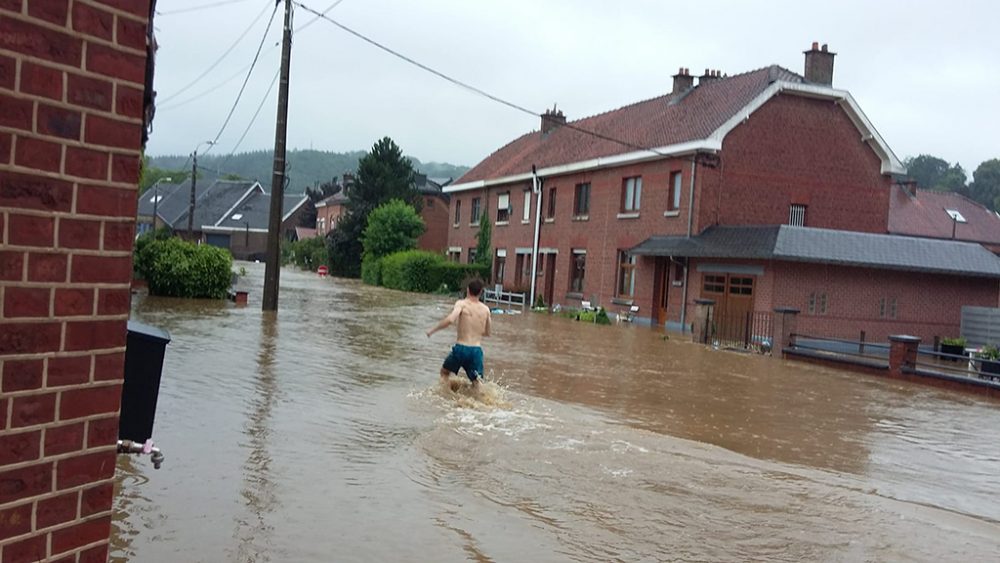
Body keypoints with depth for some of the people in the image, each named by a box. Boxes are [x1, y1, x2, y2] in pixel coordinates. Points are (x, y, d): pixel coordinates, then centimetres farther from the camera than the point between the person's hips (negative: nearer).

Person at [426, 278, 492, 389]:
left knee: (444, 372, 22)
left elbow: (450, 319, -24)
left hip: (461, 348, -2)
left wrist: (433, 329, -13)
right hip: (477, 350, 2)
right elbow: (487, 333, 17)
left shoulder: (462, 303, -7)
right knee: (476, 384, 11)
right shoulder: (486, 309, 6)